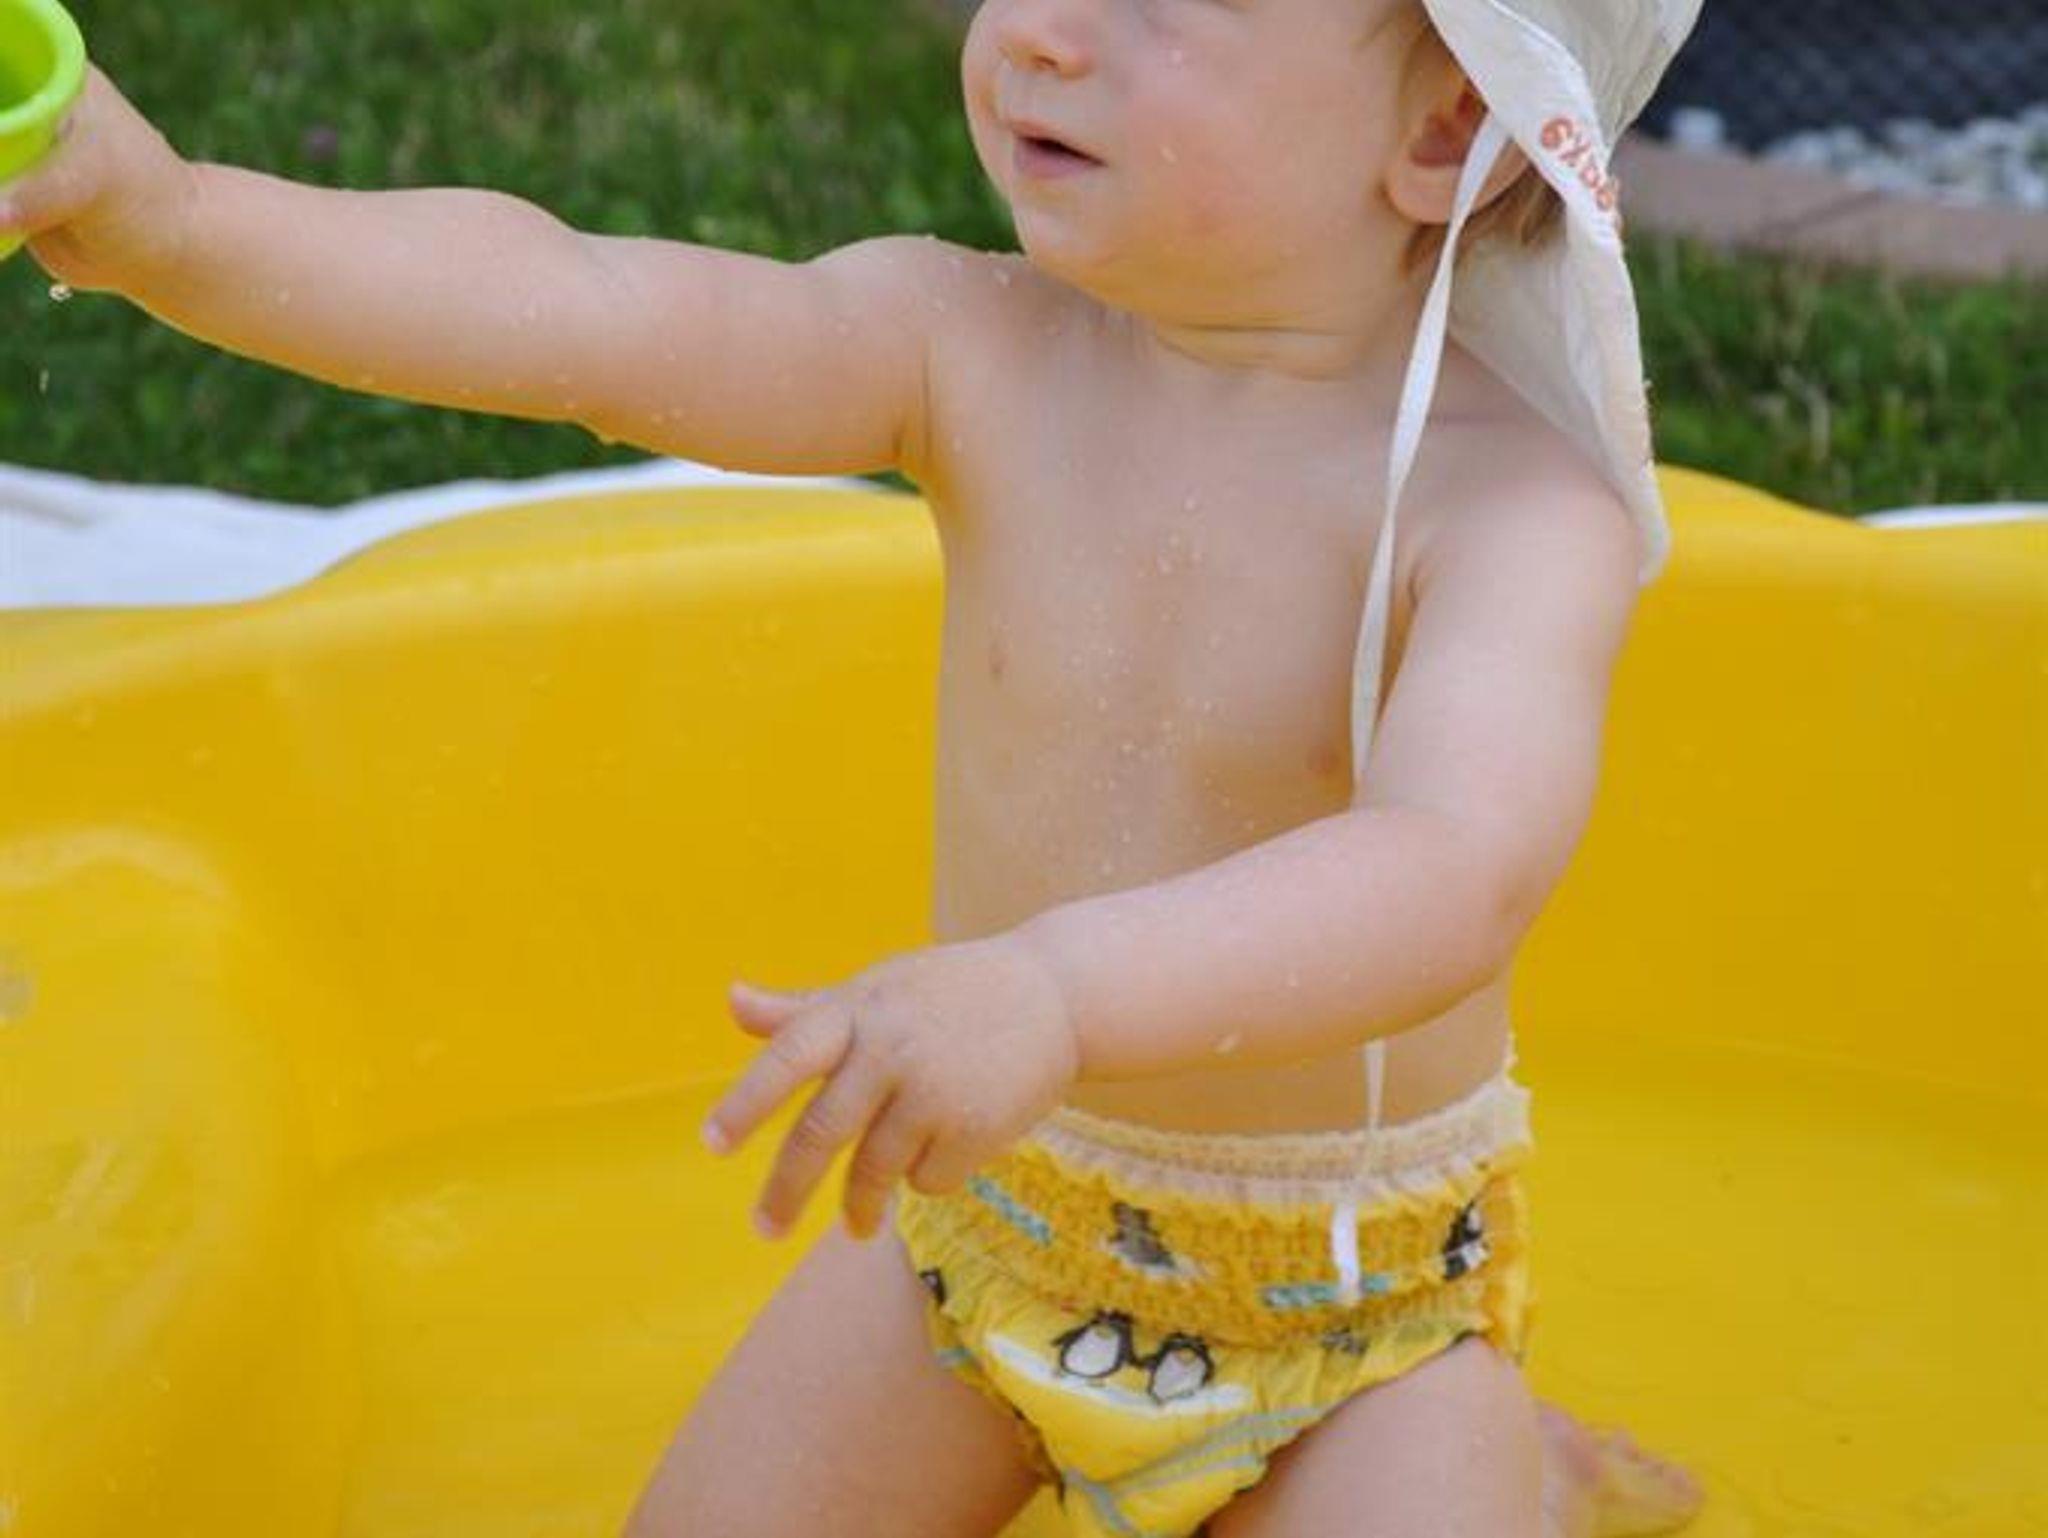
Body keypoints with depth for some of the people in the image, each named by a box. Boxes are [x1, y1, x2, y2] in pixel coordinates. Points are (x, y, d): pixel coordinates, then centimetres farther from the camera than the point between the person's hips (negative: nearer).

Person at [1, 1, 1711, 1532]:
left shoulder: (1513, 508, -27)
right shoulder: (972, 355, -14)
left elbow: (1457, 871, -44)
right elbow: (576, 314, -26)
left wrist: (1049, 991, -60)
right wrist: (157, 210, -41)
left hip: (1355, 1304, -4)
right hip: (983, 1209, 4)